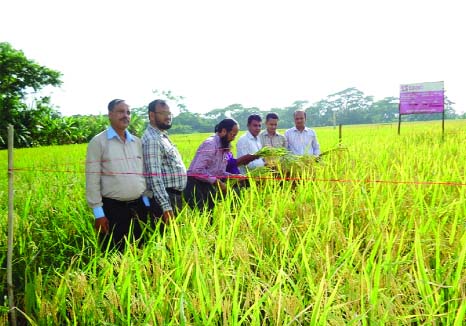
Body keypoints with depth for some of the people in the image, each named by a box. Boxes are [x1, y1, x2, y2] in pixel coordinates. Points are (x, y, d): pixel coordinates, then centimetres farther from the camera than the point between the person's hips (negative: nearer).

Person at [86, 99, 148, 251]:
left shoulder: (137, 142, 11)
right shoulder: (98, 141, -4)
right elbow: (92, 179, -7)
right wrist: (98, 212, -10)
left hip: (138, 206, 5)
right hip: (113, 208, -4)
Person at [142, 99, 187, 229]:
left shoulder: (162, 136, 14)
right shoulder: (152, 140, -17)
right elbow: (154, 177, -23)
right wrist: (166, 207, -26)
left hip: (174, 196, 10)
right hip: (165, 198, -10)